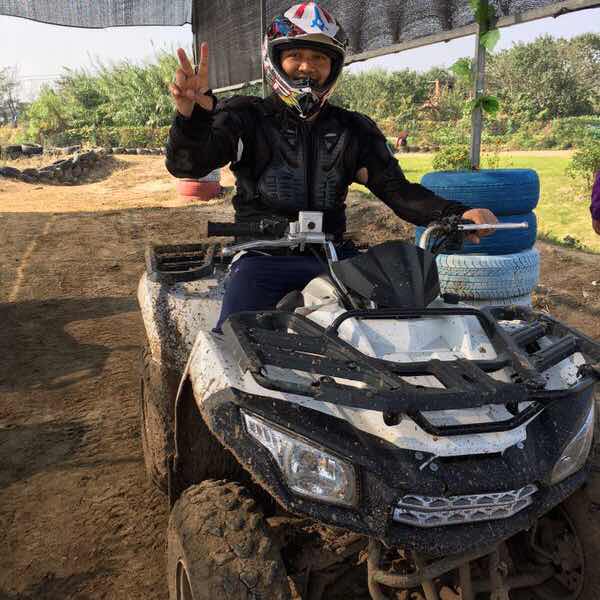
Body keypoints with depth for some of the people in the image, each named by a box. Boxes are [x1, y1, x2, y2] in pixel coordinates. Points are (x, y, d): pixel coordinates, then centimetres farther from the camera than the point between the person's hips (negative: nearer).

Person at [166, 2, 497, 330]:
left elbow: (397, 189, 3)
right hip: (261, 258, -2)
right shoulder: (245, 118, 1)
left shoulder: (353, 130, 10)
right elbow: (186, 164, -14)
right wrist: (191, 114, -37)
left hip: (328, 257, 3)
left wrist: (457, 213, -15)